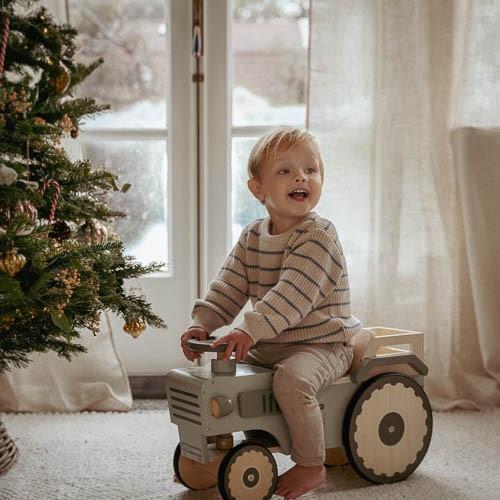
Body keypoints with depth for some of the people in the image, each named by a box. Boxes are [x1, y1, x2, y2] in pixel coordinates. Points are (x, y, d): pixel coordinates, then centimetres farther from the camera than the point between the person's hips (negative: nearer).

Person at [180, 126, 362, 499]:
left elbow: (293, 293, -29)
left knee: (292, 379, -33)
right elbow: (229, 287, 5)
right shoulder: (252, 237, 6)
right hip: (269, 346, 8)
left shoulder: (319, 236, -17)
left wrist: (250, 330, -38)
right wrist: (203, 324, -11)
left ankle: (312, 465, -15)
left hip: (321, 344, -8)